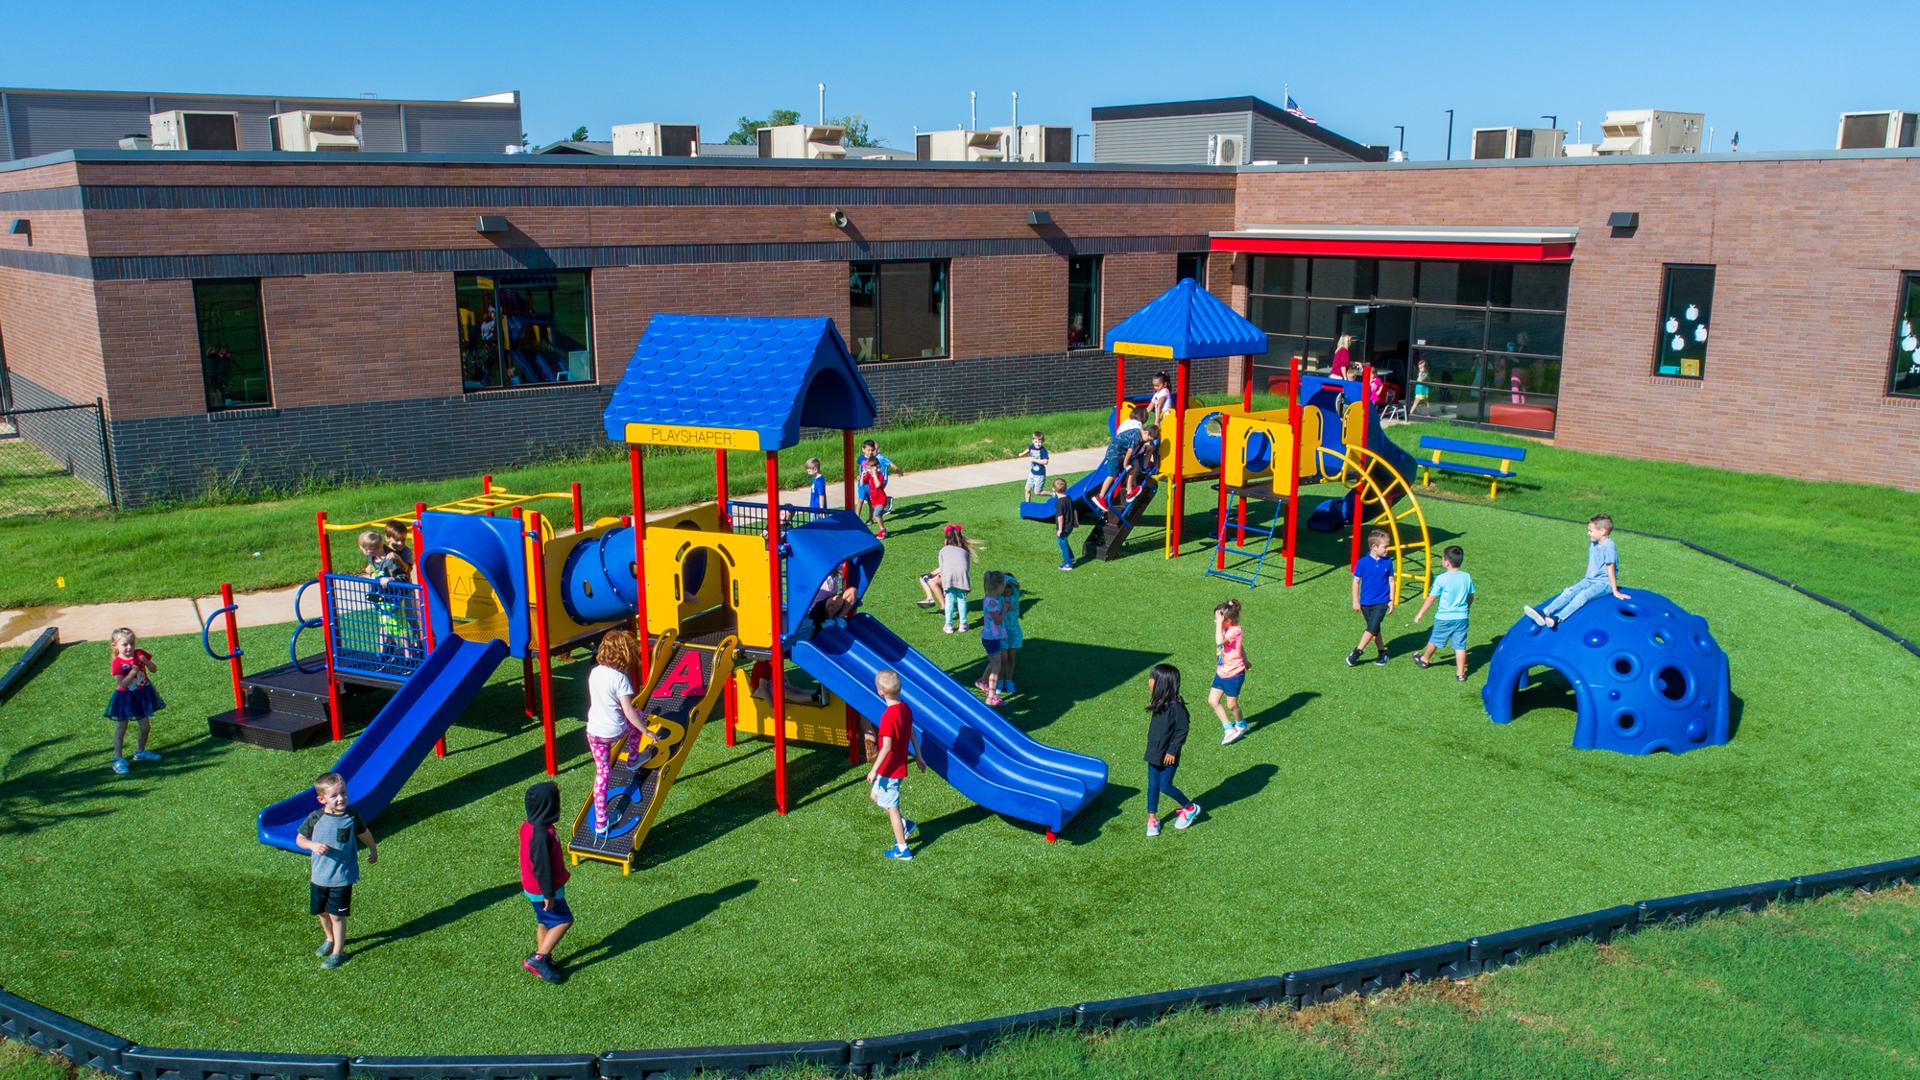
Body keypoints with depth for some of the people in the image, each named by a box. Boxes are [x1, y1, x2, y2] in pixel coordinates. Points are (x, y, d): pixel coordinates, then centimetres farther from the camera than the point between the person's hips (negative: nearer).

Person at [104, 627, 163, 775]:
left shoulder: (140, 654, -6)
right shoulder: (117, 663, -19)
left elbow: (154, 669, -5)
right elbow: (122, 684, -26)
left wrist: (146, 661, -22)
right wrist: (133, 671, -34)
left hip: (142, 695, 5)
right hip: (125, 698, -5)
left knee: (146, 726, 16)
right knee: (121, 728, 4)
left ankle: (140, 751, 36)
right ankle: (118, 759, 9)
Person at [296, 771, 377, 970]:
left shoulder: (352, 818, -11)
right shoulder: (315, 818, -10)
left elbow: (365, 834, 8)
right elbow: (300, 839, 0)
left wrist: (373, 850, 24)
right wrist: (313, 845, -21)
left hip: (342, 877, -3)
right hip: (318, 876, 3)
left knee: (337, 915, 2)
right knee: (322, 912, 19)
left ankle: (338, 952, 15)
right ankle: (330, 940, 44)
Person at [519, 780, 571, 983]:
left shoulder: (528, 826, 1)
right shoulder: (541, 834, -31)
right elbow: (542, 866, -26)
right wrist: (548, 894, -18)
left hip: (532, 887, 9)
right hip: (542, 891, -9)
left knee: (544, 921, 20)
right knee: (564, 921, 1)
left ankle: (542, 957, 30)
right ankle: (537, 959, 1)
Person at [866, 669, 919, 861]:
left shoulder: (888, 716, -26)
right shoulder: (905, 708, -1)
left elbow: (887, 747, -26)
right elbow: (912, 734, 11)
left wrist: (874, 770, -20)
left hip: (890, 768, -9)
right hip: (900, 765, 9)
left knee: (891, 806, 5)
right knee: (875, 795, 25)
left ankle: (902, 850, 15)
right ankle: (905, 824, 27)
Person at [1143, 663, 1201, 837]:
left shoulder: (1175, 706, -23)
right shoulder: (1158, 703, 2)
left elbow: (1182, 730, -19)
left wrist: (1172, 751, -17)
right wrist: (1152, 748, 16)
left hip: (1167, 757, -8)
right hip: (1154, 754, 8)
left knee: (1165, 786, 2)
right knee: (1152, 786, 12)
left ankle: (1190, 808, 22)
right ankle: (1152, 818, 23)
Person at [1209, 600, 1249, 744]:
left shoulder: (1235, 631, -24)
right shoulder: (1226, 630, 3)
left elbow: (1219, 641, -43)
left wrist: (1220, 623, -38)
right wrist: (1244, 660, 35)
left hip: (1234, 674, -9)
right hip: (1221, 672, 9)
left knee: (1231, 705, 6)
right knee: (1212, 700, 6)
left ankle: (1241, 725, 36)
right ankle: (1229, 728, 15)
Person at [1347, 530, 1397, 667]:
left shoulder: (1388, 562, -5)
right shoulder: (1363, 562, -10)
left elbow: (1391, 581, 5)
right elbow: (1356, 581, -2)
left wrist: (1392, 600, 4)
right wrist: (1356, 601, -1)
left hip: (1381, 602, 0)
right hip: (1366, 602, 1)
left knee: (1372, 627, -12)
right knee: (1374, 629, 11)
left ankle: (1357, 651, -4)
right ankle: (1382, 652, 25)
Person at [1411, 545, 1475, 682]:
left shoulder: (1441, 579, -16)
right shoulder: (1467, 577, -2)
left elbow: (1431, 598, -10)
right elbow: (1470, 597, 10)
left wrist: (1420, 614, 0)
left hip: (1444, 618, -3)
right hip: (1462, 617, 3)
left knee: (1434, 640, 19)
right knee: (1460, 646, 7)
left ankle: (1424, 660, 40)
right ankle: (1461, 673, 9)